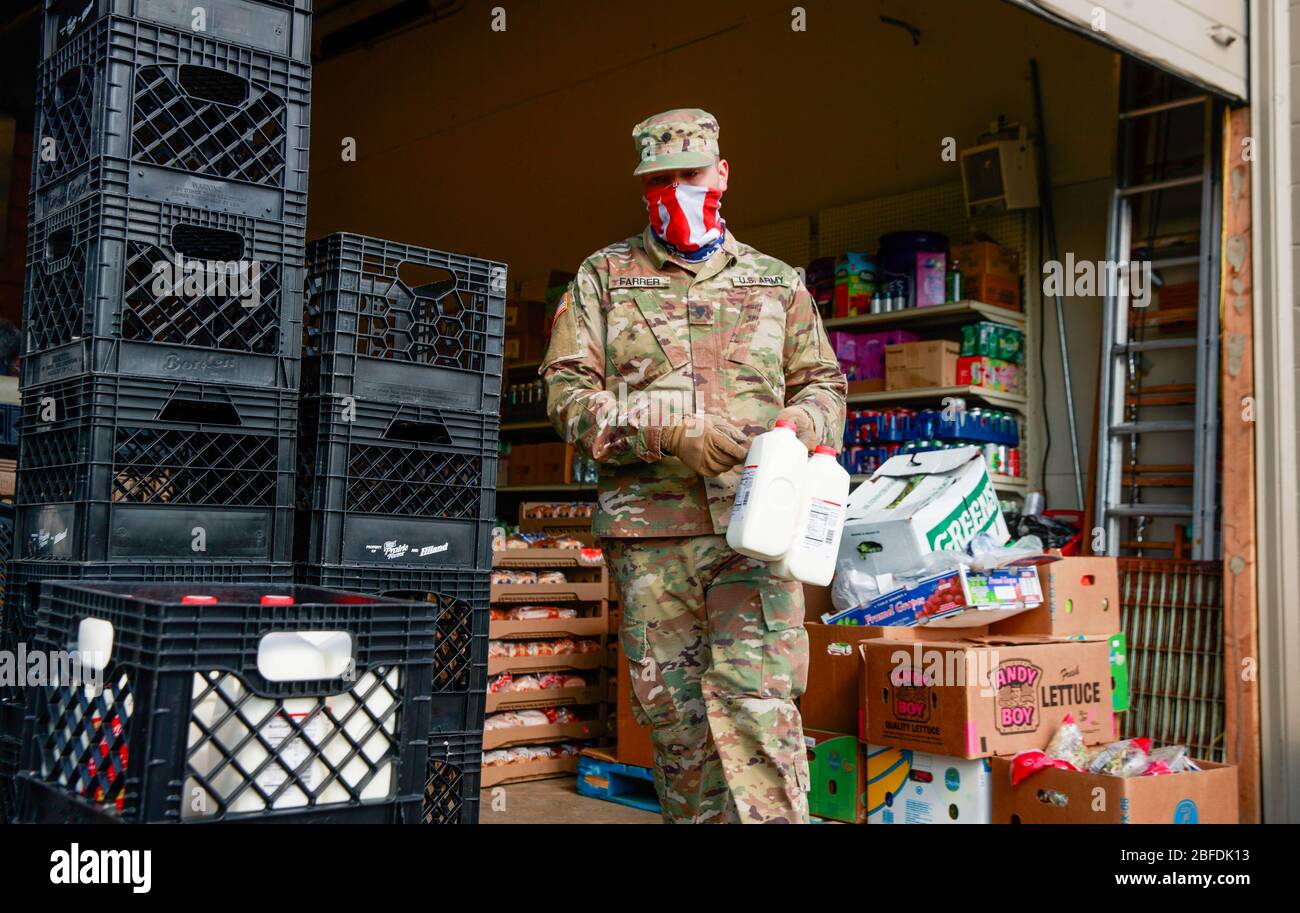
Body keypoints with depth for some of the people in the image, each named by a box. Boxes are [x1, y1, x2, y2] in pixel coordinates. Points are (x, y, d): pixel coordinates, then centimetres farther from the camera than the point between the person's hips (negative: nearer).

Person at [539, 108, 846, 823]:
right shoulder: (603, 276, 11)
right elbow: (567, 390, 2)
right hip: (649, 529, 1)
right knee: (671, 708, 6)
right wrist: (670, 431, -12)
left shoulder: (776, 282, 17)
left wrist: (803, 424, -5)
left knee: (758, 699, -11)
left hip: (755, 522, 0)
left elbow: (824, 382, 20)